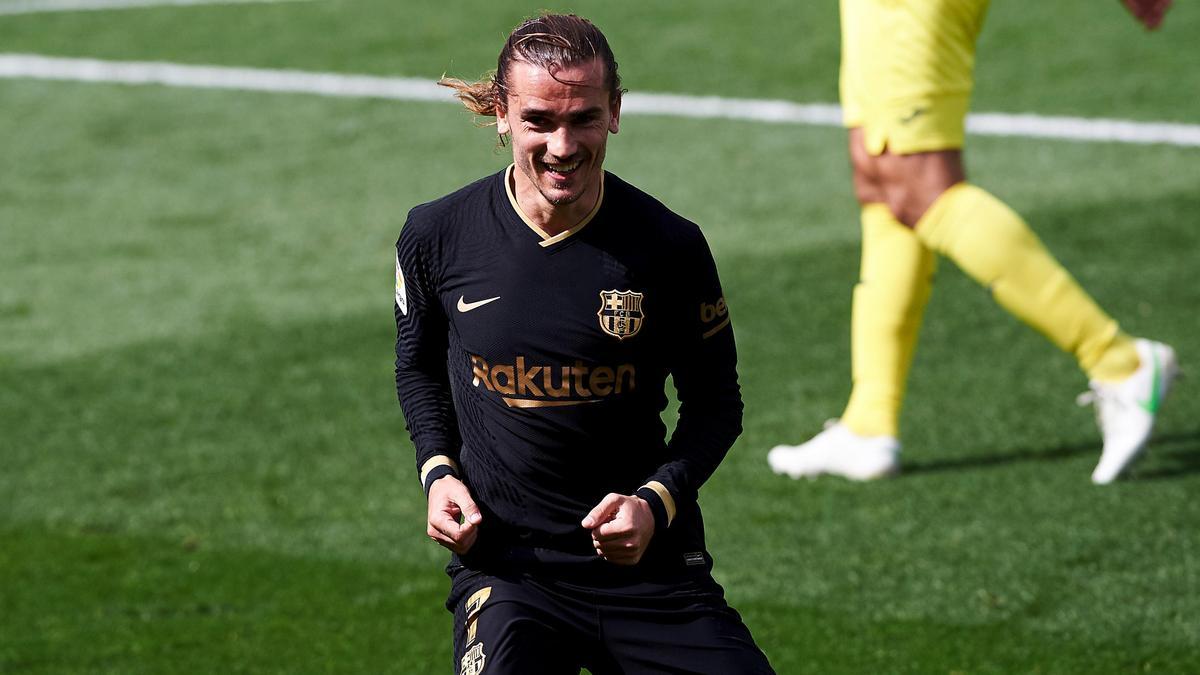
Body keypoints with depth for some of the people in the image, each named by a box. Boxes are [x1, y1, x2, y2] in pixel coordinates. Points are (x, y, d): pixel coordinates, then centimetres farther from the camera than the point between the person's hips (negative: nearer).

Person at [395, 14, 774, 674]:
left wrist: (658, 501, -11)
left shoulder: (669, 247, -6)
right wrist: (437, 470, 1)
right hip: (502, 563, -1)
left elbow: (716, 402, 5)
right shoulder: (437, 236, -3)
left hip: (648, 564, 1)